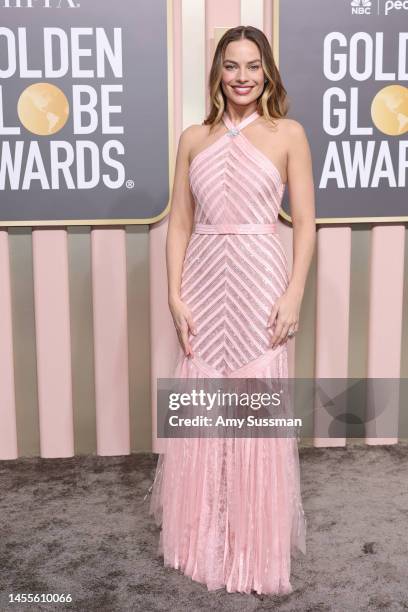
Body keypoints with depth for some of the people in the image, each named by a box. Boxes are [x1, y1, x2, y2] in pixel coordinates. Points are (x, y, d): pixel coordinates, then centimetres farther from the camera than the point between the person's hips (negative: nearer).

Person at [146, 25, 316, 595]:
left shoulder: (288, 133, 2)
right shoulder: (194, 138, 9)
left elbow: (305, 224, -1)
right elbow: (179, 222, 6)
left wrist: (294, 295, -10)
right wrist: (175, 295, -3)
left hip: (259, 281, -2)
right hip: (203, 281, 3)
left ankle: (255, 541, 23)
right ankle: (201, 532, 30)